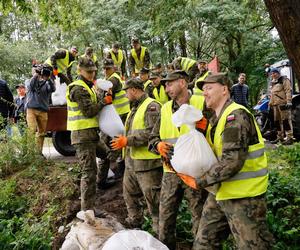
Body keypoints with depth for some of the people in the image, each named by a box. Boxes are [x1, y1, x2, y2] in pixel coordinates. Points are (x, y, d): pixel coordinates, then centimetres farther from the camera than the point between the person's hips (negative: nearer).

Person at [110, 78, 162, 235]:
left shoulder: (151, 106, -14)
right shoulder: (135, 107, 18)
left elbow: (152, 132, -25)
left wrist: (128, 141, -23)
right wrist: (123, 140, 15)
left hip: (147, 162, -10)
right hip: (131, 161, 10)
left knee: (152, 197, -2)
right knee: (130, 194, 20)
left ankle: (159, 230, 11)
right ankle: (134, 222, 37)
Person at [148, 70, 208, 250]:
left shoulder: (202, 103, -6)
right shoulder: (165, 109, 10)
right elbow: (153, 138, 13)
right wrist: (159, 145, -7)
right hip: (171, 172, 5)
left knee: (200, 218, 10)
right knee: (165, 218, 12)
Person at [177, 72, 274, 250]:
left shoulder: (236, 115, -17)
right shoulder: (216, 119, 13)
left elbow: (232, 161, -26)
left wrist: (200, 182, -19)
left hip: (244, 195, -9)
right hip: (220, 193, 9)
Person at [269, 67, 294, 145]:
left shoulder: (284, 80, 0)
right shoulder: (273, 83, 26)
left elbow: (288, 91, -11)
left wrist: (288, 102, -21)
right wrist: (270, 103, 24)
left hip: (283, 104, -9)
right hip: (275, 105, 9)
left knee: (286, 120, -12)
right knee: (277, 121, 11)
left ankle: (290, 138, -14)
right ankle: (280, 137, 20)